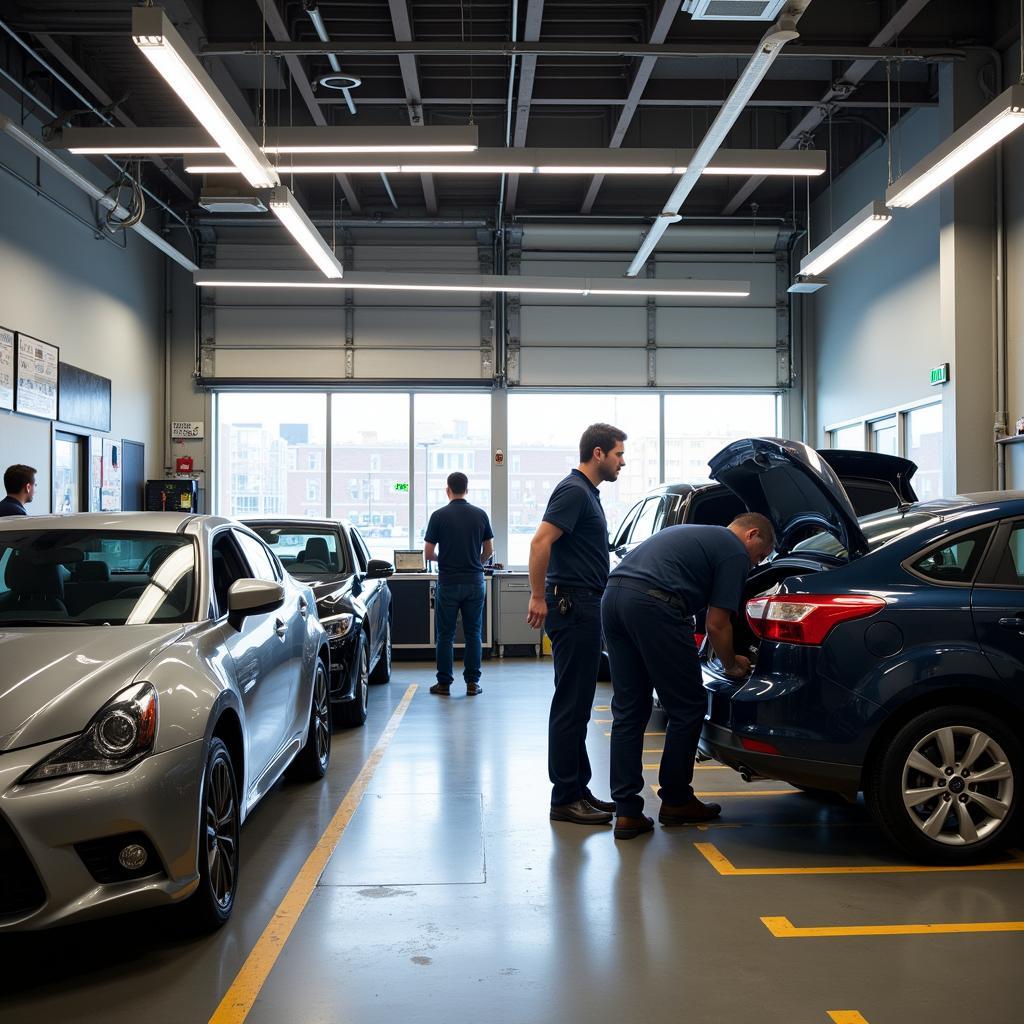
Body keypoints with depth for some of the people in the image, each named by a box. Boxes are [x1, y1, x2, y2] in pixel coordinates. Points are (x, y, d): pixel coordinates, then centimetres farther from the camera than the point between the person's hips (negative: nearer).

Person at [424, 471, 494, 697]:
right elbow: (489, 550, 6)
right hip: (474, 582, 2)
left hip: (448, 583, -2)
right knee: (473, 634, 8)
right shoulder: (480, 515, 1)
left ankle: (444, 683, 9)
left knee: (445, 635, 6)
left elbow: (428, 554, -4)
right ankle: (472, 682, 8)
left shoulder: (439, 516, -6)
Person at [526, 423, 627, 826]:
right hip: (572, 606, -10)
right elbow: (540, 541, -22)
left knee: (578, 703, 12)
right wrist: (538, 597, -21)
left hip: (584, 608, 10)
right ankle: (565, 798, 0)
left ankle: (578, 789, 19)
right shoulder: (573, 491, -13)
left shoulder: (587, 493, 18)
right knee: (570, 704, -6)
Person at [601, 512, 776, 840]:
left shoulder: (695, 534, 33)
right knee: (688, 707, 9)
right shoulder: (735, 552, 8)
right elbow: (717, 623, 2)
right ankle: (675, 801, 20)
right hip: (652, 603, -8)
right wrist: (731, 665, 19)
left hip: (614, 593, 9)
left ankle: (626, 812, 11)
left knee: (628, 711, 12)